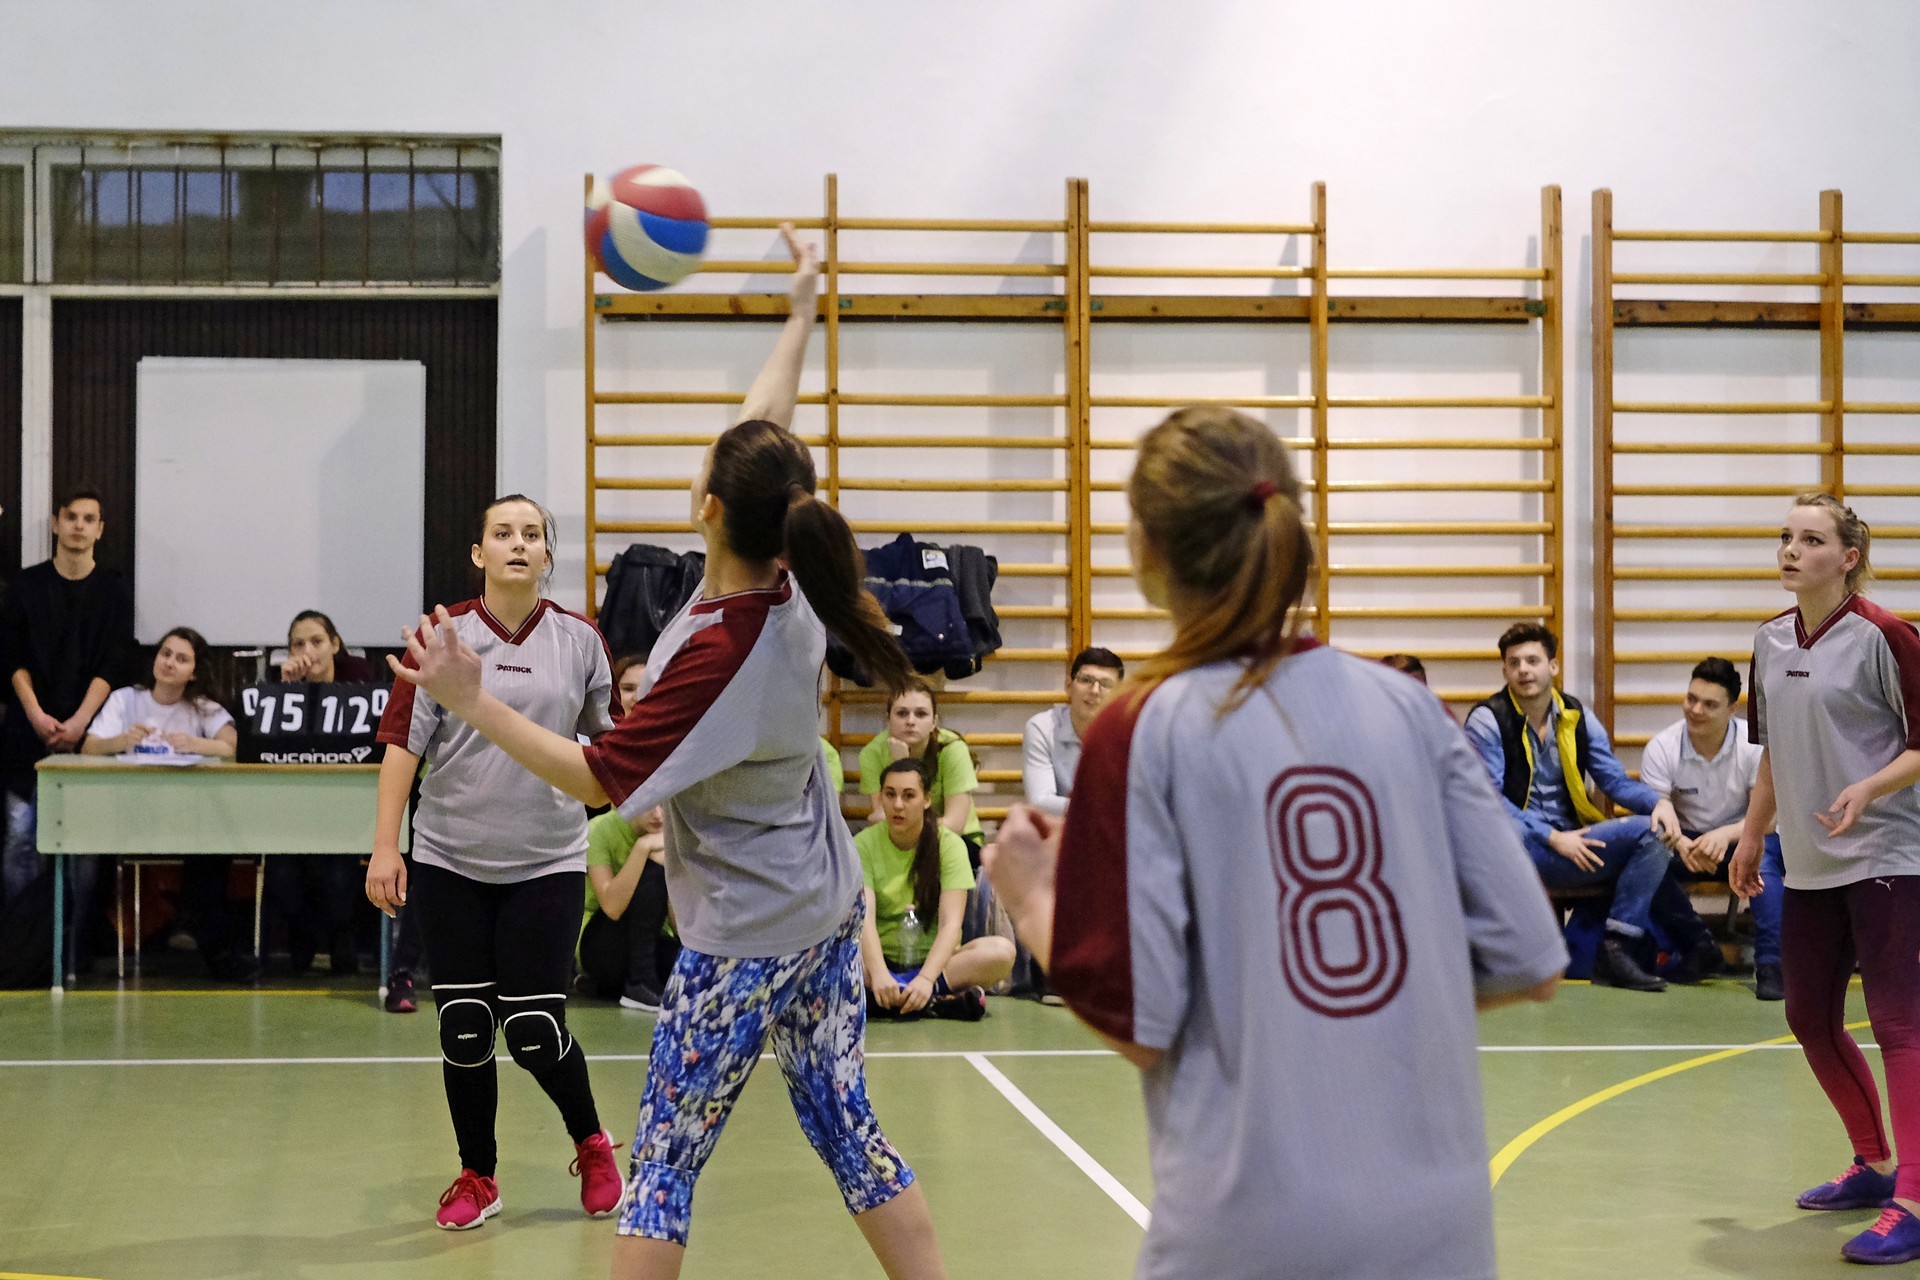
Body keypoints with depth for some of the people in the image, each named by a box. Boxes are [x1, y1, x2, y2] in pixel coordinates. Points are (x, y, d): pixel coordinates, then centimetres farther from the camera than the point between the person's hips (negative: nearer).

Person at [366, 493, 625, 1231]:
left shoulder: (579, 641, 1)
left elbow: (612, 736, 12)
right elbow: (403, 741, -3)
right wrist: (385, 847, -8)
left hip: (547, 862, -1)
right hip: (449, 862, 1)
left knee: (534, 1032, -3)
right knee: (464, 1029, 4)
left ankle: (591, 1145, 24)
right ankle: (477, 1178, 22)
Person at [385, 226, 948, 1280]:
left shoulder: (717, 656, -27)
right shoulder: (787, 580, -6)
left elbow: (601, 778, -22)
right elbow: (765, 438, 10)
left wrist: (471, 700, -23)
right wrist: (799, 316, 21)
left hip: (749, 938, -8)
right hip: (831, 911, 8)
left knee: (664, 1164, 2)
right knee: (847, 1130, 16)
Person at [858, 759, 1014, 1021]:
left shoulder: (949, 845, -5)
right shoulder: (863, 845, -4)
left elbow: (950, 923, -15)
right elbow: (863, 917, -17)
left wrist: (925, 978, -32)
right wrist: (878, 974, -36)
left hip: (934, 959, 0)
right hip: (881, 958, 0)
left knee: (1002, 951, -28)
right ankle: (938, 1003, -33)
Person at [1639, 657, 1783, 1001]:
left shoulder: (1755, 745, -14)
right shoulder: (1662, 747, -11)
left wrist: (1725, 835, -39)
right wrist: (1681, 844, -40)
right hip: (1686, 839, 1)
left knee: (1761, 853, -35)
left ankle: (1769, 966, -29)